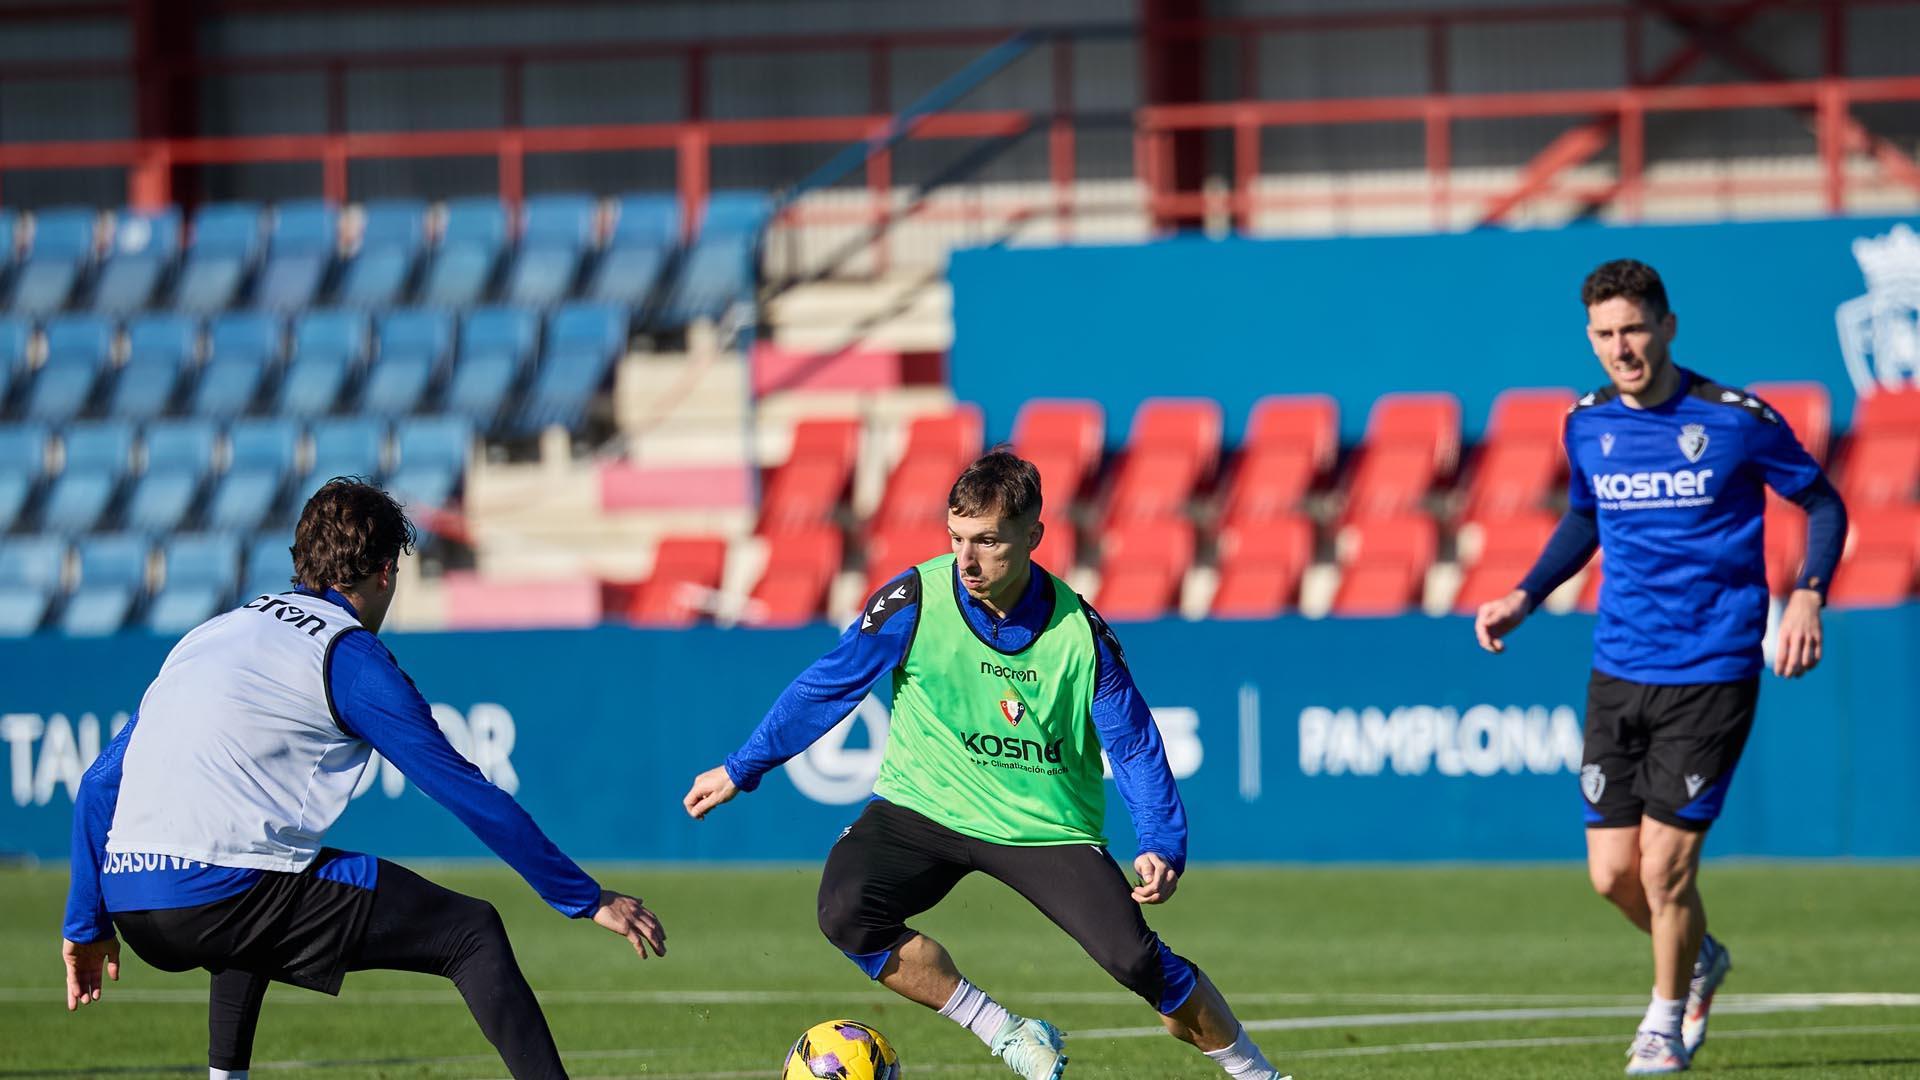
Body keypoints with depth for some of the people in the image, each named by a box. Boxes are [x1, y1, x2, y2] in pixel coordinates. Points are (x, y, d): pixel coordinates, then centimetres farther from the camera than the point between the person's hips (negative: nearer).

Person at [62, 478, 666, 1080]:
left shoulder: (211, 635, 23)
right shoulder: (351, 657, 2)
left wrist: (86, 925, 32)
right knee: (473, 932, -2)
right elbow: (473, 798, 1)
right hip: (221, 892, -7)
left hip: (129, 897, 7)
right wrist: (589, 900, 7)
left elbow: (100, 782, 24)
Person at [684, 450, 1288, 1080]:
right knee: (845, 912, -26)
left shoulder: (1078, 631, -14)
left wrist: (1162, 847, -19)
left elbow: (1134, 745, -5)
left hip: (1047, 826, -1)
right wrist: (741, 770, 5)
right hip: (923, 810, 1)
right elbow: (827, 688, -1)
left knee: (1136, 960, -18)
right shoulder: (915, 601, -14)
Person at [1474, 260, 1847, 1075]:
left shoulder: (1737, 421, -9)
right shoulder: (1588, 426, 4)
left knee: (1664, 867, -7)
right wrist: (1525, 597, 11)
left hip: (1710, 676, -5)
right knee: (1612, 871, 3)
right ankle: (1700, 960, 35)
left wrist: (1807, 595, -13)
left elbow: (1823, 504, 2)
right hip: (1618, 671, 5)